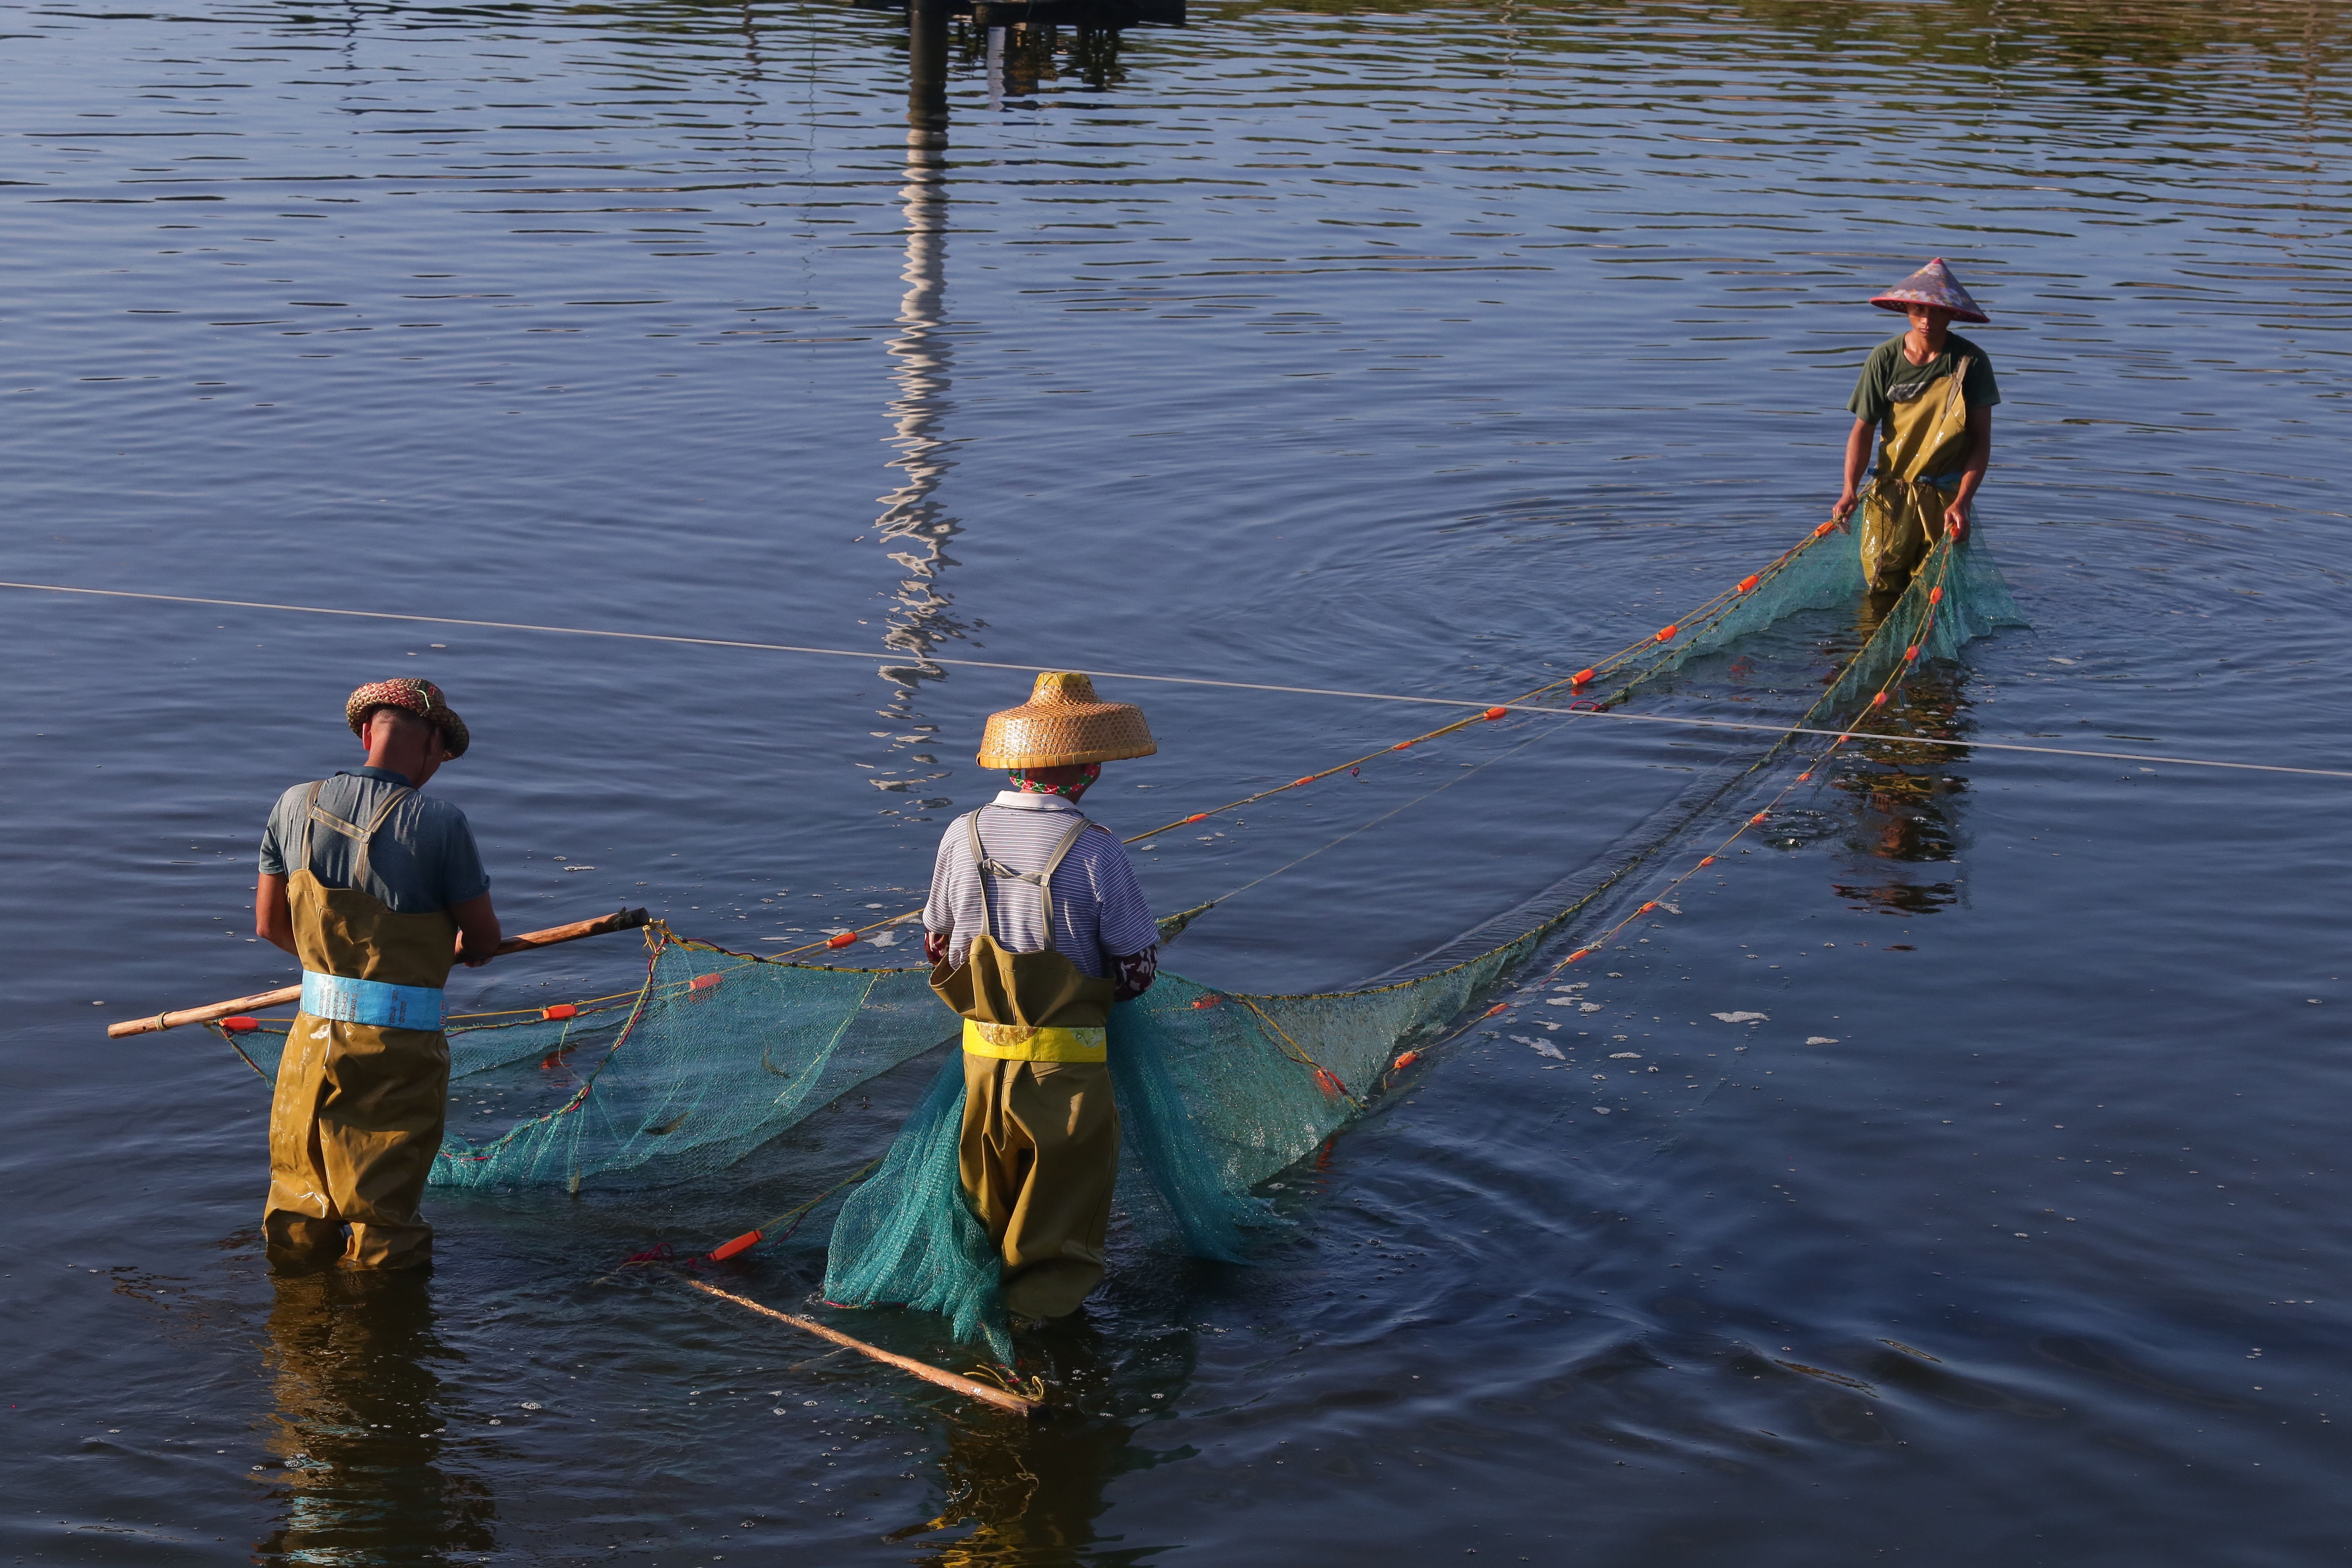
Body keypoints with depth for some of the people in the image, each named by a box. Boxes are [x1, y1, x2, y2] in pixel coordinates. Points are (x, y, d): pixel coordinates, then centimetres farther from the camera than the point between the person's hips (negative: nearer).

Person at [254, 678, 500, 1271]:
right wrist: (460, 951, 19)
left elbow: (269, 924, 9)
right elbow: (483, 939, -6)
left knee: (297, 1215, 20)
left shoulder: (297, 806, -2)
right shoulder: (439, 823, -16)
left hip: (315, 1029, 4)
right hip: (399, 1045, -4)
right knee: (382, 1213, 12)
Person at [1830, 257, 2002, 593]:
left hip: (1946, 494, -1)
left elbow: (1981, 440, -5)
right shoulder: (1885, 359, -3)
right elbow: (1863, 429, -1)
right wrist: (1850, 491, -16)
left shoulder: (1971, 362, -6)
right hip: (1891, 491, 1)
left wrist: (1962, 502, -17)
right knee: (1884, 584, -7)